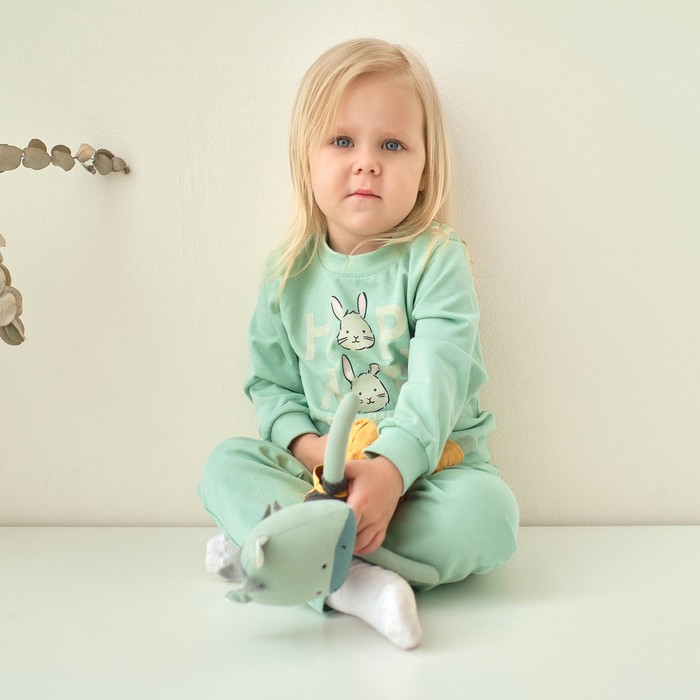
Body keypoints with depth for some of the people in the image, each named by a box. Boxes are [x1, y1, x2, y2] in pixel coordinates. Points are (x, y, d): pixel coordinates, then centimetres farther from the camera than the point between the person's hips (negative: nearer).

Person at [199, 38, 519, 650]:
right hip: (324, 469, 3)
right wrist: (306, 444, -14)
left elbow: (438, 378, -19)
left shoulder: (436, 259, -8)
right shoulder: (291, 272, 3)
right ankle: (352, 581, -37)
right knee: (226, 465, -17)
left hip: (433, 464, -2)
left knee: (487, 509, -31)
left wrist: (392, 467, -33)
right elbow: (270, 382, 7)